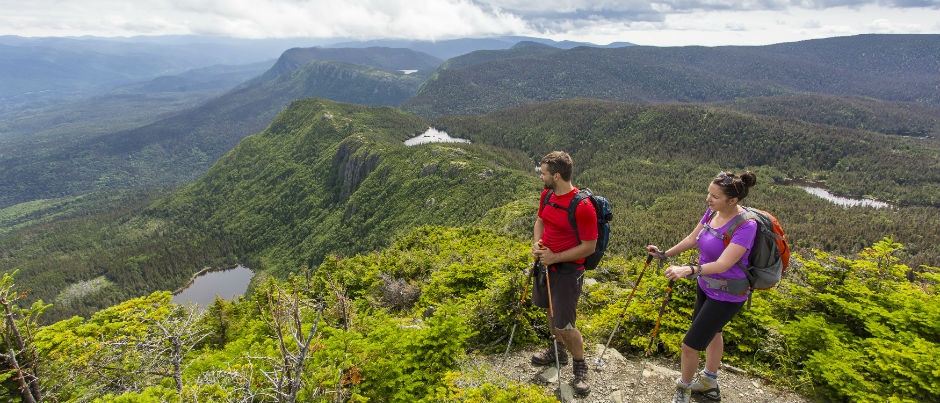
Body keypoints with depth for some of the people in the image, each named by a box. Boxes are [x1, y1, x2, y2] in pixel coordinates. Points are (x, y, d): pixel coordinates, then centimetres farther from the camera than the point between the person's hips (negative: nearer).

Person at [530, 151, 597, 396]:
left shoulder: (582, 207, -25)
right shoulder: (546, 195, -2)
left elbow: (589, 247, -20)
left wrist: (555, 257, -21)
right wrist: (537, 243, -4)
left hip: (568, 270, -8)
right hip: (546, 263, 8)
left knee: (564, 325, -4)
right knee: (550, 309, 24)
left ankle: (580, 366, 23)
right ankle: (557, 351, 47)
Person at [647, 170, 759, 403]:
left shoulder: (745, 226, -29)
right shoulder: (712, 212, -7)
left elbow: (723, 264, -37)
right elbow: (692, 239, 6)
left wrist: (689, 270, -49)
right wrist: (665, 254, 5)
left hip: (726, 295, -8)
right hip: (706, 286, 9)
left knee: (690, 345, -4)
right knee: (711, 331, 28)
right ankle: (709, 384, 52)